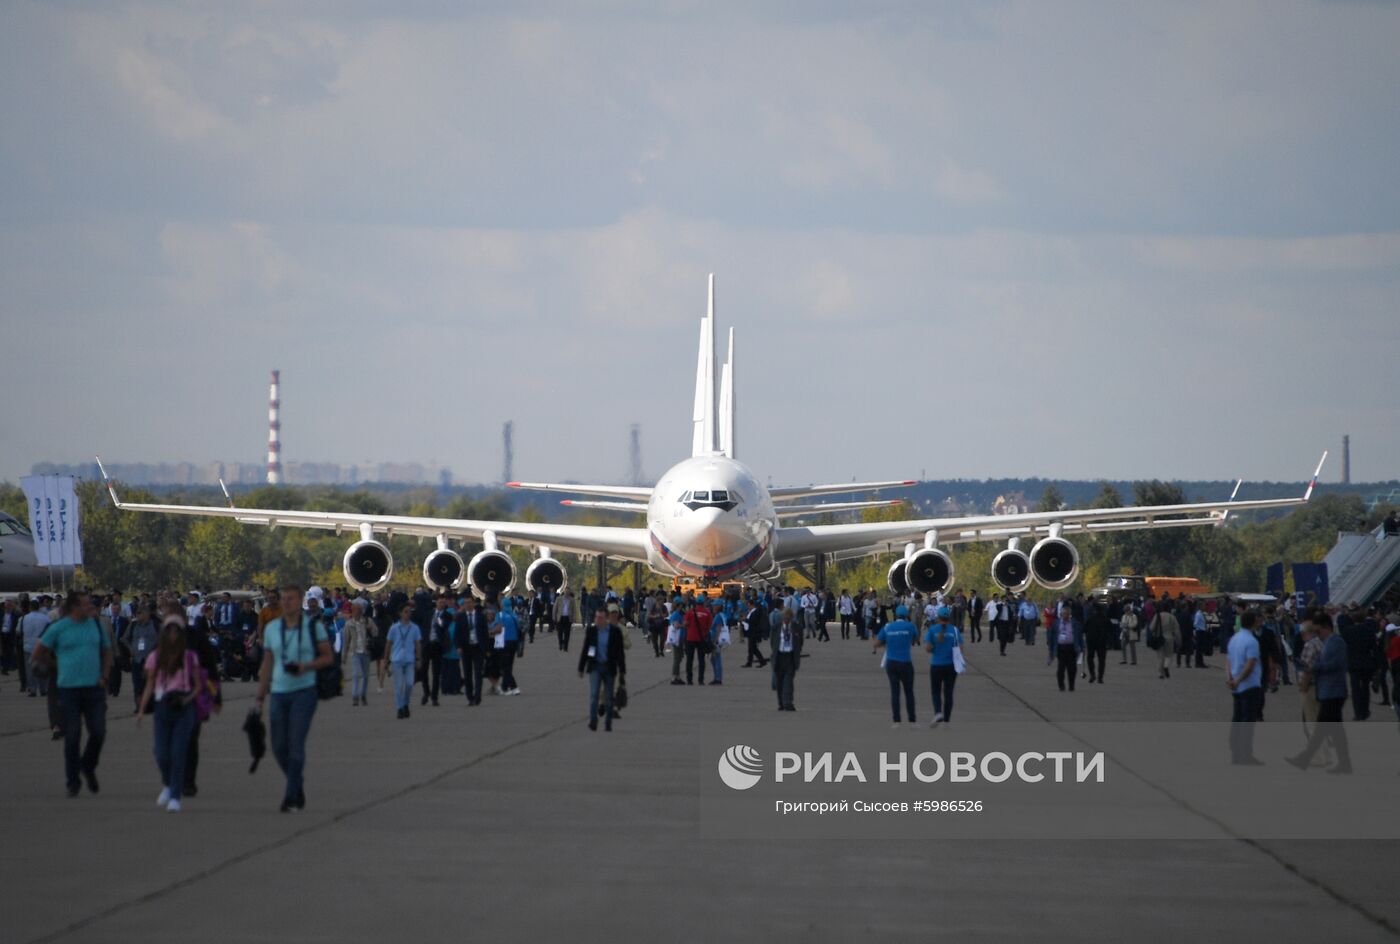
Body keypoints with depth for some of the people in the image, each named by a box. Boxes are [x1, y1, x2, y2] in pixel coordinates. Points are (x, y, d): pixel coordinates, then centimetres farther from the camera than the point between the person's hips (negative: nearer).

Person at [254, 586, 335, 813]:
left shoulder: (314, 626, -1)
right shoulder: (271, 628, 9)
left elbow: (328, 656, 3)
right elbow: (267, 664, 13)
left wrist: (307, 666, -16)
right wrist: (260, 697, 10)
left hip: (304, 691, -4)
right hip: (279, 692, 4)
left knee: (296, 745, -10)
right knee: (279, 747, 4)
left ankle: (291, 798, -6)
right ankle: (297, 783, 29)